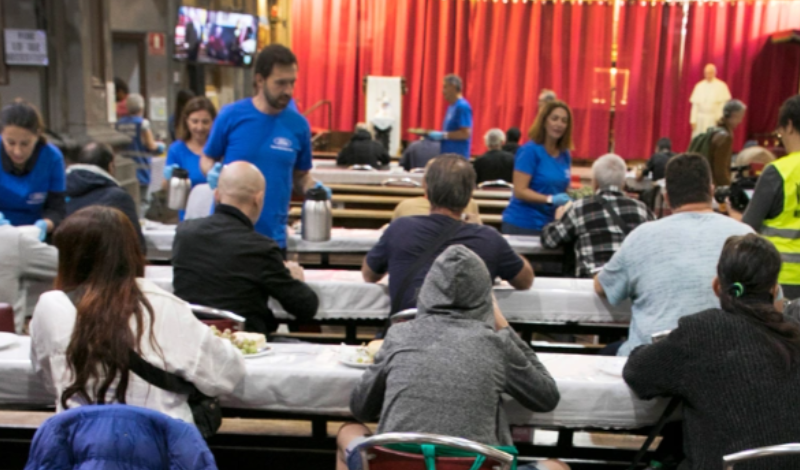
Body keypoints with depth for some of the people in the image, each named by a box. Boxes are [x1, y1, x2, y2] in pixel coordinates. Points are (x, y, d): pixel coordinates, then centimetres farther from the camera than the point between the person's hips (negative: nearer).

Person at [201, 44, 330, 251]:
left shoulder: (298, 124, -1)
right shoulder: (231, 115, -7)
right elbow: (206, 159, 6)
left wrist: (315, 189, -11)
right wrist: (213, 172, -16)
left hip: (272, 234, 2)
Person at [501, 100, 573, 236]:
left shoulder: (565, 155, 8)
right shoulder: (530, 150, -11)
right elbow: (519, 191, -17)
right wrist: (550, 200, -27)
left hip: (548, 224, 6)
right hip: (521, 223, -6)